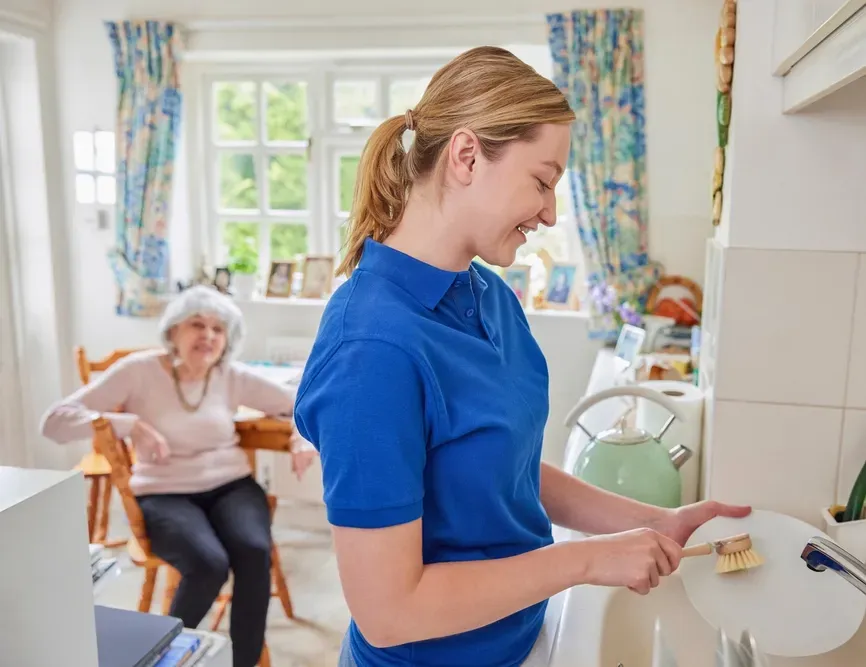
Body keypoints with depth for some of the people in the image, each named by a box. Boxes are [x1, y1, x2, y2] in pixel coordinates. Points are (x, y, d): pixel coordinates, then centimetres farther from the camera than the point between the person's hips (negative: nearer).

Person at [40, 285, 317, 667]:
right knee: (209, 563, -30)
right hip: (165, 495, -2)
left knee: (254, 552, -29)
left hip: (231, 485, 3)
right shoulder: (139, 370, -5)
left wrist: (304, 435, -9)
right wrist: (130, 424, -21)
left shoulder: (232, 377, 3)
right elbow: (55, 421, -10)